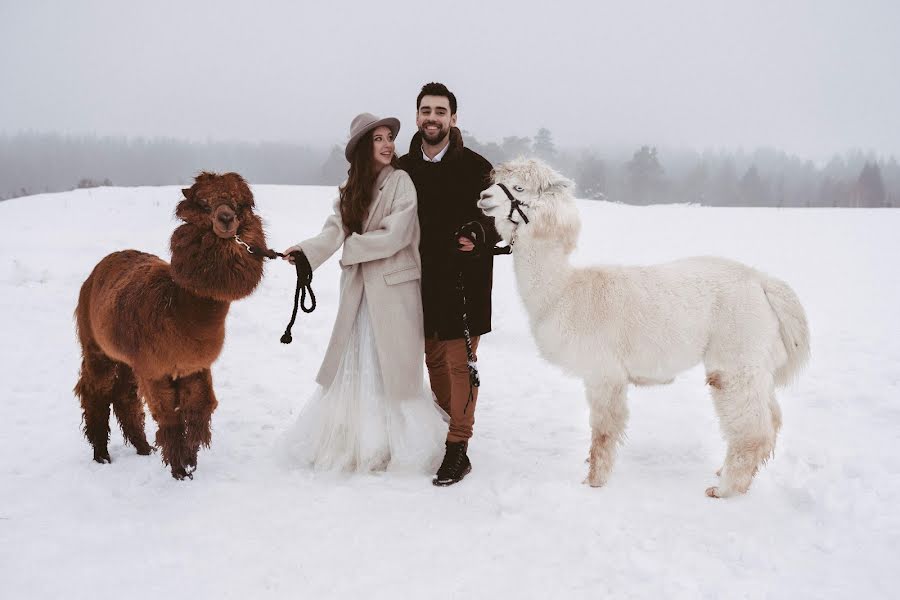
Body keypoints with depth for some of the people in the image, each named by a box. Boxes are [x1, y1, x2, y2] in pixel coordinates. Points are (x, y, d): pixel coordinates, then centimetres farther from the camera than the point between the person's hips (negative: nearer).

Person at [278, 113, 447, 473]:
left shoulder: (401, 181, -8)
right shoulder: (351, 187, 9)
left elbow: (394, 236, -16)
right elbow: (336, 229, -3)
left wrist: (349, 247, -8)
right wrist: (307, 251, -21)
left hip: (393, 287, -6)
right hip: (358, 289, 6)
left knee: (393, 365, 1)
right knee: (352, 363, 10)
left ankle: (401, 442, 14)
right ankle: (350, 440, 20)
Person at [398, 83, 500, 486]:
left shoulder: (474, 167, -7)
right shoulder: (403, 168, 6)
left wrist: (479, 237, -21)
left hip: (464, 278, -5)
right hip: (423, 278, 5)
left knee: (460, 362, -5)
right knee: (434, 359, 14)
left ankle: (458, 449, -1)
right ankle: (443, 429, 29)